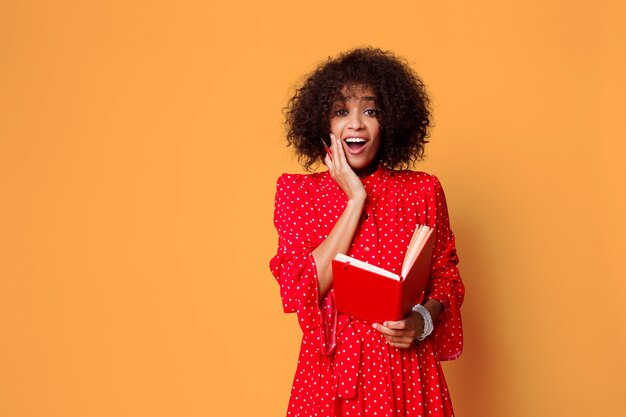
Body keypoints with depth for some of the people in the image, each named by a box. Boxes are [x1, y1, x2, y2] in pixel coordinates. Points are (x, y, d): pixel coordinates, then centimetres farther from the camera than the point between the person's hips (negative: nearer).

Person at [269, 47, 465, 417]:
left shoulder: (423, 190, -1)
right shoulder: (298, 192, -2)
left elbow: (446, 279, 5)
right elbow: (300, 291, -13)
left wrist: (423, 320, -16)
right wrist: (355, 200, -15)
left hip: (406, 369, 1)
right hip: (330, 369, 0)